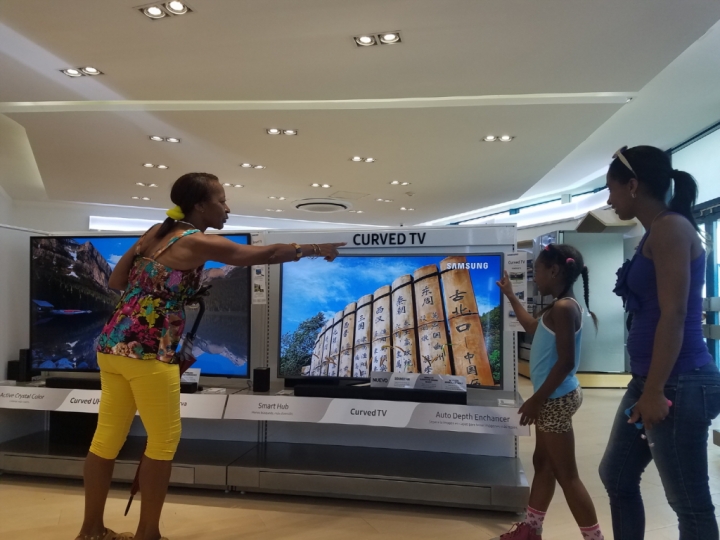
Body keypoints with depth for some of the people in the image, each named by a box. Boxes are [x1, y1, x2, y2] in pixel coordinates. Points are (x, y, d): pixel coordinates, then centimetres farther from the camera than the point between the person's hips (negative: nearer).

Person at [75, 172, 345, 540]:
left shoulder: (155, 232, 13)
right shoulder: (198, 243, -10)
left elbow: (116, 282, 15)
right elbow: (266, 254, -9)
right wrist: (315, 250, 2)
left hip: (113, 344, 8)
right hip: (147, 349, -8)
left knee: (108, 438, 15)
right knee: (164, 439, 6)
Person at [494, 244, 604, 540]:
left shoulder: (563, 308, -21)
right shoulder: (558, 307, 9)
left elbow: (566, 361, -25)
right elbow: (533, 327, 28)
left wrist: (536, 399, -20)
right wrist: (510, 295, 30)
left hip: (557, 399, -11)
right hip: (553, 398, 11)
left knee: (566, 474, -1)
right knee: (543, 462, 19)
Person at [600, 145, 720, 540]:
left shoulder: (670, 227, -13)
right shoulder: (656, 233, 15)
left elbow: (674, 315, -20)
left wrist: (656, 392, -20)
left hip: (678, 385, -10)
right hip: (652, 380, 10)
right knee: (616, 476, 18)